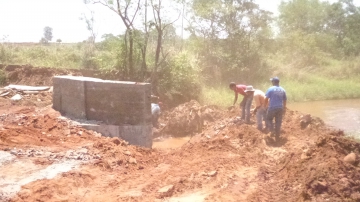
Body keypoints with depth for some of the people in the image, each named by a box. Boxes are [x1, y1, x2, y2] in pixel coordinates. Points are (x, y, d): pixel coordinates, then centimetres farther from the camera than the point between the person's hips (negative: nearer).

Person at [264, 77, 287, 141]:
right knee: (278, 122, 10)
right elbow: (284, 100, 12)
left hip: (272, 108, -4)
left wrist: (265, 105, 6)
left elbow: (266, 99, -10)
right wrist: (284, 108, 22)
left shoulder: (270, 89, -6)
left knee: (269, 119, 19)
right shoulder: (282, 90, 7)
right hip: (280, 108, 4)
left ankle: (272, 130, 0)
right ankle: (277, 137, 14)